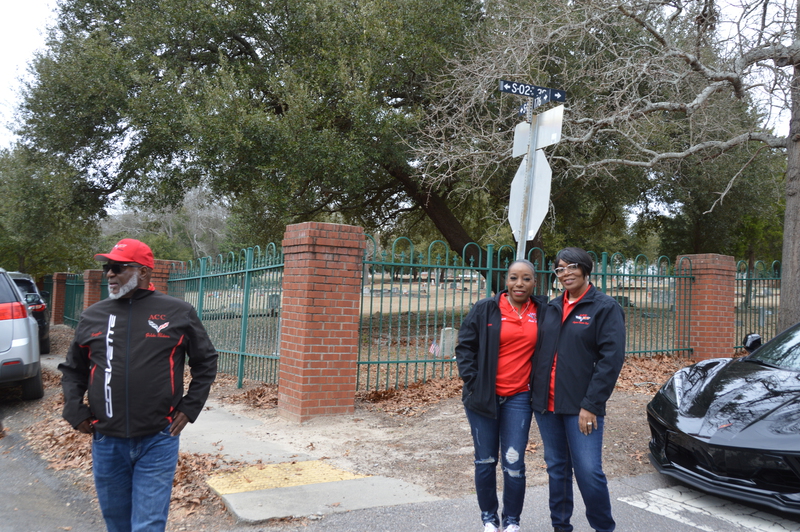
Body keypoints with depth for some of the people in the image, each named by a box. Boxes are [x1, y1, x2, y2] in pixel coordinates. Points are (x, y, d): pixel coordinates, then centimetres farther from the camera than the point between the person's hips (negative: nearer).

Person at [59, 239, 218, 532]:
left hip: (158, 441, -3)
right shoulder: (92, 316, 5)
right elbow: (72, 369, 18)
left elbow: (206, 362, 6)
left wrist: (190, 407, 0)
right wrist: (75, 412, 6)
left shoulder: (178, 312, -3)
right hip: (106, 442, 4)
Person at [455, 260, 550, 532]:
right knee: (485, 461, 10)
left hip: (519, 398, 1)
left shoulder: (542, 311, 1)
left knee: (514, 463, -2)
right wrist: (473, 382, -7)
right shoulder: (486, 309, -4)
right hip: (483, 396, 0)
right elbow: (464, 346, -1)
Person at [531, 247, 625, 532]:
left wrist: (591, 404, -17)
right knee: (556, 468, 13)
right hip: (546, 403, 5)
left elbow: (612, 359, -12)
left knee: (588, 471, -5)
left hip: (581, 406, -5)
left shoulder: (605, 308, -5)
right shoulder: (551, 308, 12)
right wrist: (535, 392, 7)